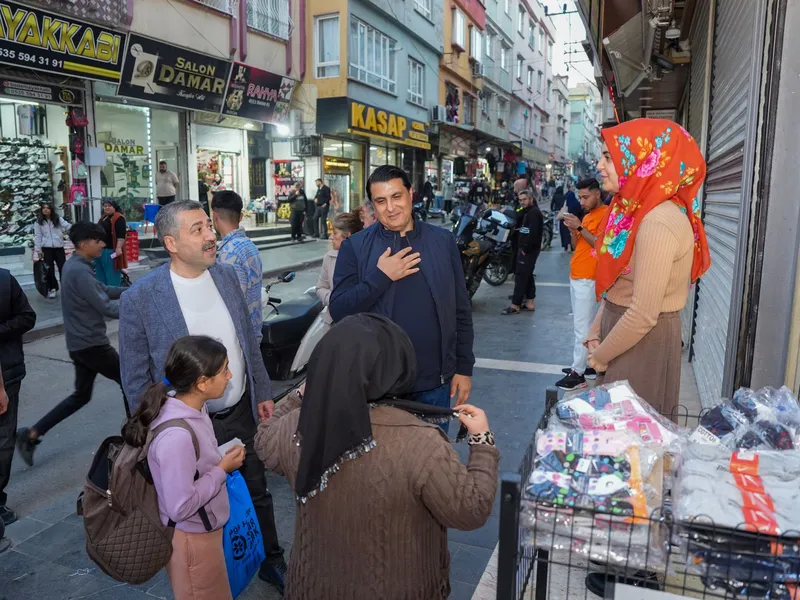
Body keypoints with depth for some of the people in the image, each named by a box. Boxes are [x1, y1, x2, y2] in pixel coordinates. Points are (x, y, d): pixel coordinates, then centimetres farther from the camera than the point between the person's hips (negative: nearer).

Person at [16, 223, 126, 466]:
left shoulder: (74, 265, 10)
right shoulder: (80, 271, -22)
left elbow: (101, 289, 21)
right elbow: (107, 308, -24)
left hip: (80, 342, 10)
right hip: (91, 343, -10)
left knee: (81, 395, 18)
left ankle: (31, 434, 17)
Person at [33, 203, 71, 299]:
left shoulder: (58, 219, 5)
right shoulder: (38, 222, 4)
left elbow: (68, 226, -4)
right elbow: (37, 236, 3)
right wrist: (38, 250, -1)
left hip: (59, 247, 0)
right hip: (47, 248, 0)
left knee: (63, 267, 1)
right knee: (49, 269, 4)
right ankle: (52, 288, 14)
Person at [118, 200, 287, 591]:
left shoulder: (226, 275, -3)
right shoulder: (141, 297, -17)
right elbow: (135, 376, -9)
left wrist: (262, 393, 9)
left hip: (241, 413, 4)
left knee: (257, 494, 20)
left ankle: (271, 560, 43)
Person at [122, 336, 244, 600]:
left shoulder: (193, 408, -7)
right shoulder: (177, 436, -35)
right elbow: (180, 507, -29)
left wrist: (220, 461, -3)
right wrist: (223, 469, -22)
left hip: (204, 530, 8)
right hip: (192, 538, -8)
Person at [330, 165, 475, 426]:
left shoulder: (443, 241, 0)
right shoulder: (354, 247, -5)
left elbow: (461, 311, 4)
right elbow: (338, 311, -10)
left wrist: (464, 367, 3)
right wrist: (380, 277, -20)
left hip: (435, 382, 2)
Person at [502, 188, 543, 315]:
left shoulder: (534, 212, -14)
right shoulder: (527, 212, 18)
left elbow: (534, 233, -25)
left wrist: (525, 249, -20)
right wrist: (523, 247, 8)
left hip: (529, 250, -11)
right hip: (525, 249, 11)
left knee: (521, 276, -9)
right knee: (527, 276, 13)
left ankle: (515, 305, -7)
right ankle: (530, 303, 20)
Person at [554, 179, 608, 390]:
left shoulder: (606, 214, -11)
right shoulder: (587, 216, 17)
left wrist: (579, 227, -19)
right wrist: (573, 229, 0)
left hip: (587, 279, -9)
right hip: (576, 277, 9)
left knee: (582, 328, -8)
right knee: (588, 325, 13)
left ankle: (578, 373, -4)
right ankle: (590, 365, 20)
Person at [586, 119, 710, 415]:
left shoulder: (658, 222, -24)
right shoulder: (636, 211, 5)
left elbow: (644, 313, -25)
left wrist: (601, 356, -13)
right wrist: (595, 334, 4)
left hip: (644, 342, -9)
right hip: (623, 330, 9)